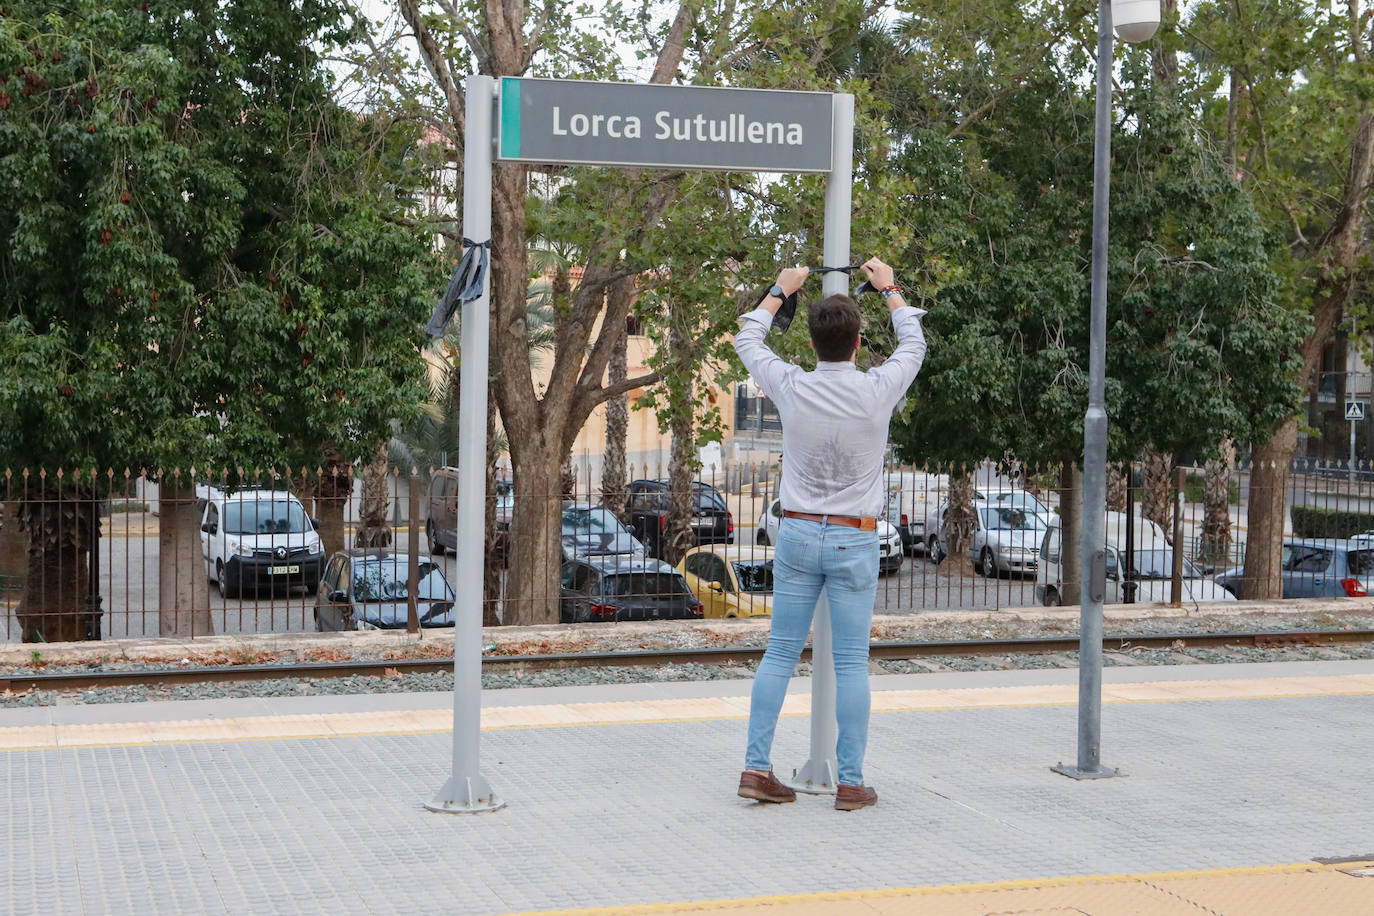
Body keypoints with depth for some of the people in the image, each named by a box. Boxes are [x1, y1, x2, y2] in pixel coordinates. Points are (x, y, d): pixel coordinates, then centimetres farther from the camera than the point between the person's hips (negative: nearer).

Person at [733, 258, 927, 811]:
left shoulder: (792, 389, -8)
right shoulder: (878, 391, -11)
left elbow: (746, 341, 12)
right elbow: (914, 345, 11)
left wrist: (780, 291, 25)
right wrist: (889, 289, 25)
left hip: (798, 534, 2)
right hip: (854, 542, -2)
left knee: (780, 653, 6)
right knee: (851, 662, 1)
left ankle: (756, 767, 4)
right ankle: (851, 782, 3)